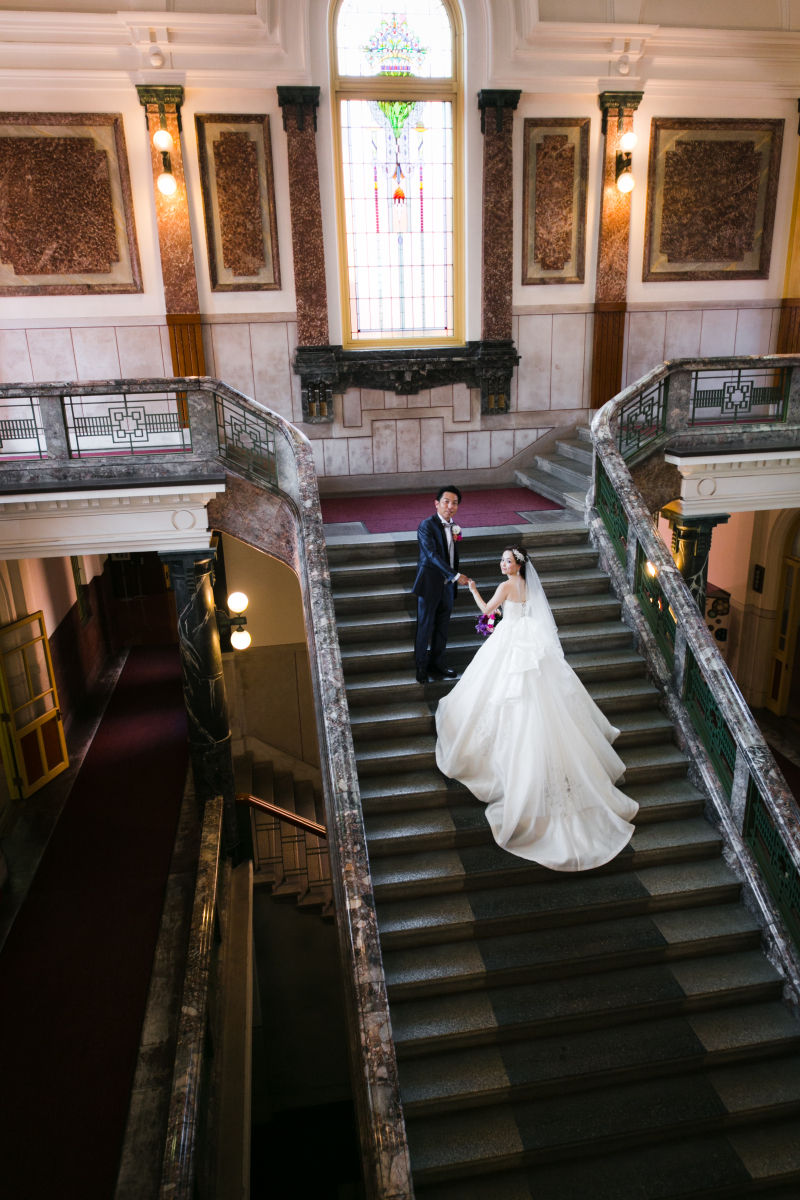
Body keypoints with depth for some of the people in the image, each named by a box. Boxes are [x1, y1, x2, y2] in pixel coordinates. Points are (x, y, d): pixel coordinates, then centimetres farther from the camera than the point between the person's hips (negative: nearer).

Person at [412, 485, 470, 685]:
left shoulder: (454, 527, 8)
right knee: (425, 627, 4)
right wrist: (455, 576, -28)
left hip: (448, 585, 6)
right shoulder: (427, 525, -14)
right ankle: (421, 666, 18)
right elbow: (433, 555, -23)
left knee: (442, 627, 15)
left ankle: (436, 661, 31)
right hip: (429, 585, -6)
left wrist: (453, 582, 16)